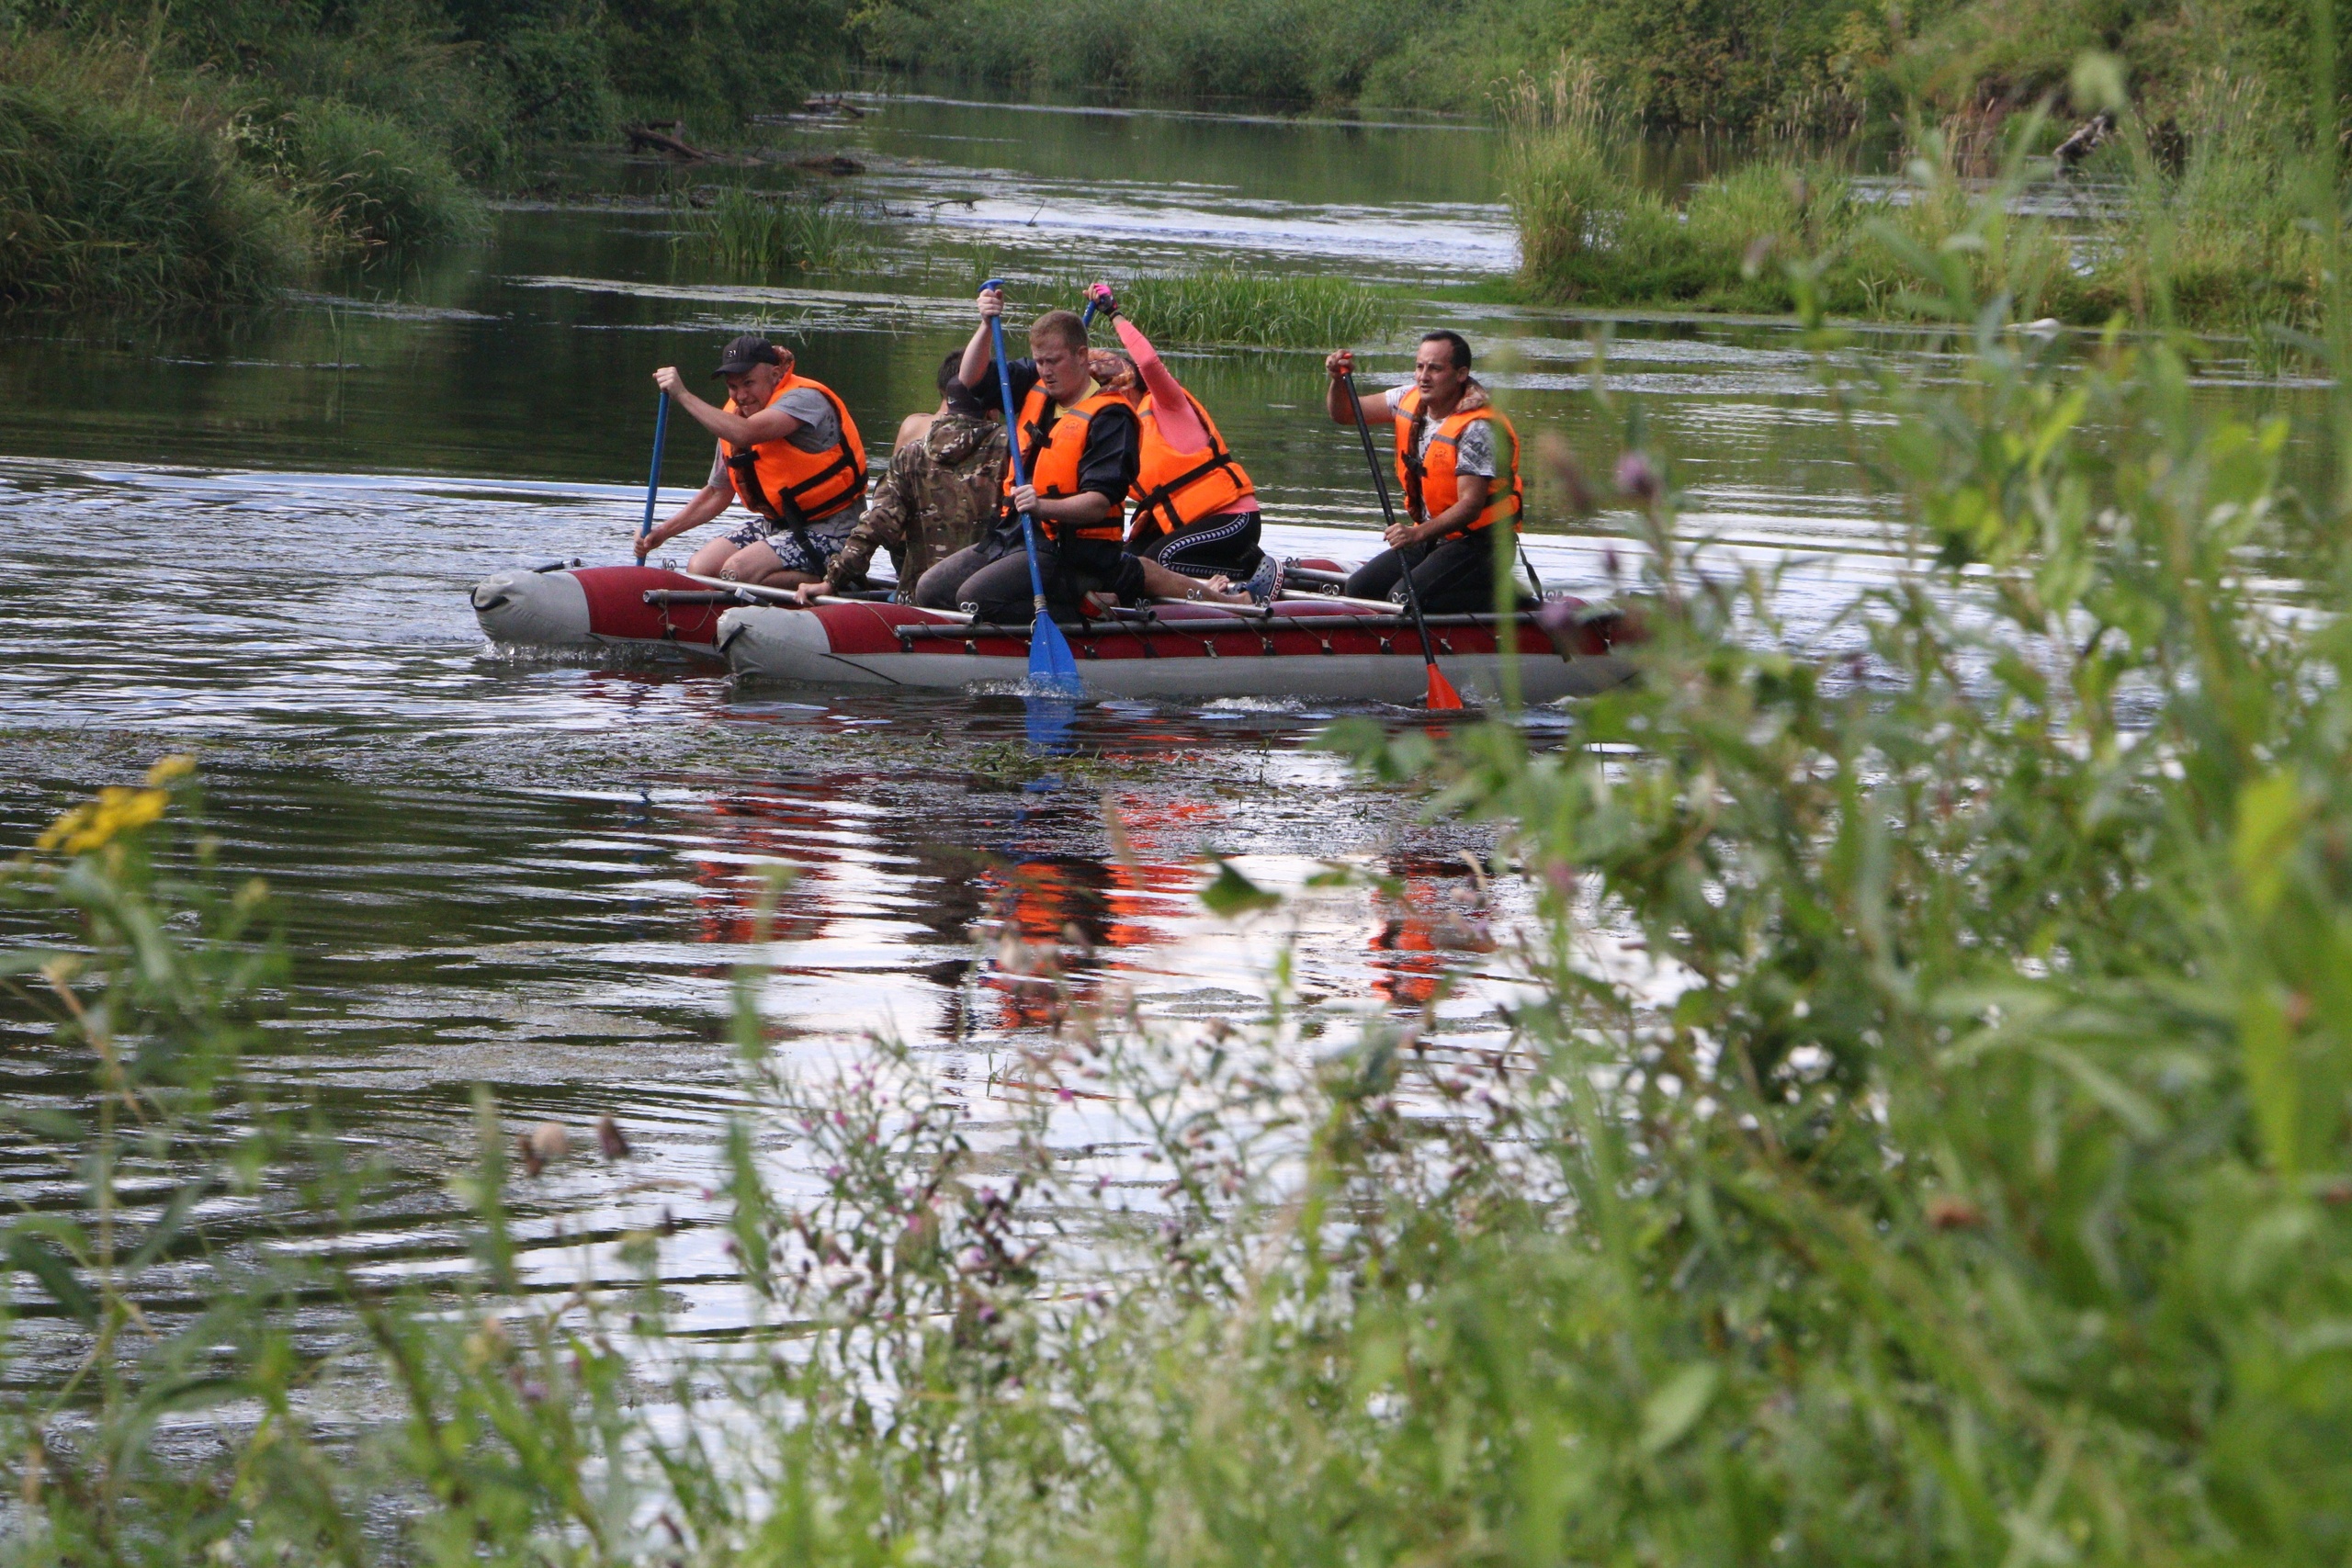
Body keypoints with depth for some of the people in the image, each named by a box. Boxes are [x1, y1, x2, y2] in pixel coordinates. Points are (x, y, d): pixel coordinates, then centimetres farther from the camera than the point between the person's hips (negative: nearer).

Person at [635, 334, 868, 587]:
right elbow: (717, 494, 14)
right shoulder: (734, 417, 5)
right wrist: (662, 533, 4)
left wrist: (683, 396, -31)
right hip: (777, 525, 9)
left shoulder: (804, 399, -19)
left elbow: (745, 434, -38)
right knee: (699, 568, -4)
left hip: (830, 531, -9)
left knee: (736, 571, -24)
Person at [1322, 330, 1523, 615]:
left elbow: (1471, 505, -28)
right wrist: (1339, 379, -12)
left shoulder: (1478, 429, -22)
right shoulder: (1411, 401, 1)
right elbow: (1343, 414, 9)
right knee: (1359, 589, 0)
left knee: (1404, 599, -26)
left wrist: (1418, 533, -41)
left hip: (1478, 544, -9)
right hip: (1432, 538, 9)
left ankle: (1500, 597, -8)